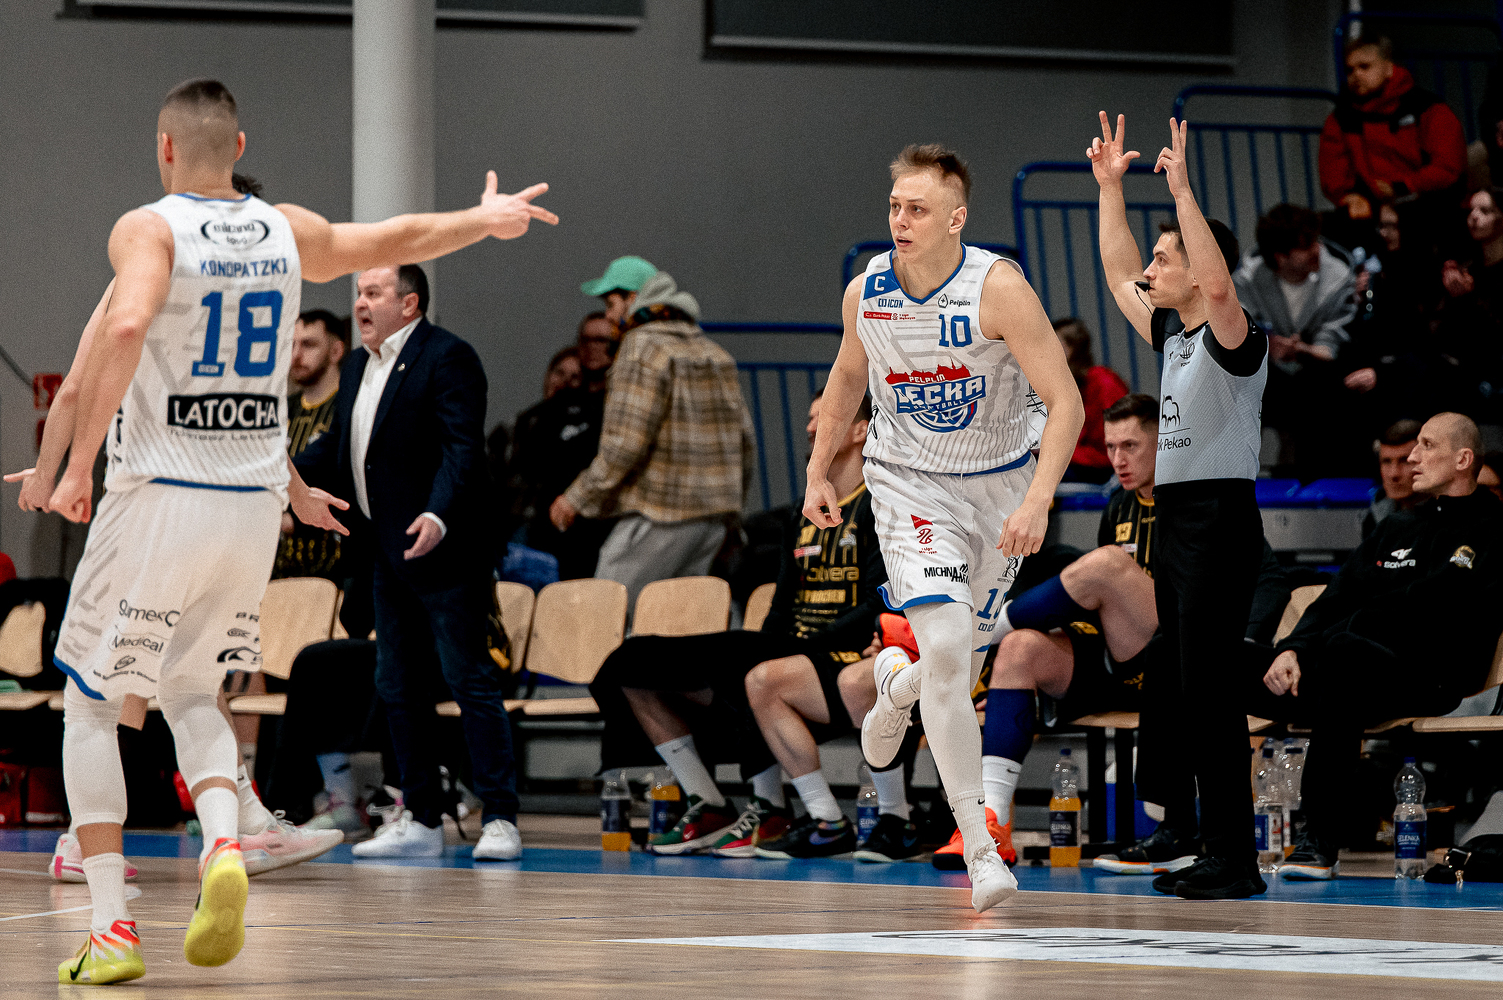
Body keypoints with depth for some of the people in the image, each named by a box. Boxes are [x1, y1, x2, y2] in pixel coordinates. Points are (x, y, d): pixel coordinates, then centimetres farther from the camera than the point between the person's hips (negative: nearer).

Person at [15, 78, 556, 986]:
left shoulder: (148, 230, -9)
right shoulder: (289, 231, 7)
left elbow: (125, 328, -27)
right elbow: (399, 240, 22)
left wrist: (78, 463, -22)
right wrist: (485, 220, 42)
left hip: (158, 499, -5)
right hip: (254, 504, 5)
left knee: (90, 702, 9)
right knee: (190, 690, 22)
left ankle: (114, 928, -1)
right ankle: (225, 850, -7)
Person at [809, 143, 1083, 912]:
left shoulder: (998, 289, -22)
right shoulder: (865, 291, -10)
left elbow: (1066, 402, -22)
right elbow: (848, 374, 13)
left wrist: (1037, 502, -32)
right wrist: (818, 472, 13)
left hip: (1000, 485, 0)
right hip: (909, 482, 0)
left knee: (960, 667, 11)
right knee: (945, 645, -21)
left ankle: (898, 684, 51)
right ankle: (978, 847, -15)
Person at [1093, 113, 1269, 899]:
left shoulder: (1232, 335, -10)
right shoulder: (1172, 334, 15)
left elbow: (1219, 283, -31)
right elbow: (1119, 277, 27)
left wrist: (1181, 189, -30)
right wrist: (1109, 187, 21)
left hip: (1219, 521, -10)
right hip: (1172, 520, 10)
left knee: (1208, 693, -11)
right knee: (1169, 693, 10)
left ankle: (1235, 862, -9)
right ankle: (1209, 852, 15)